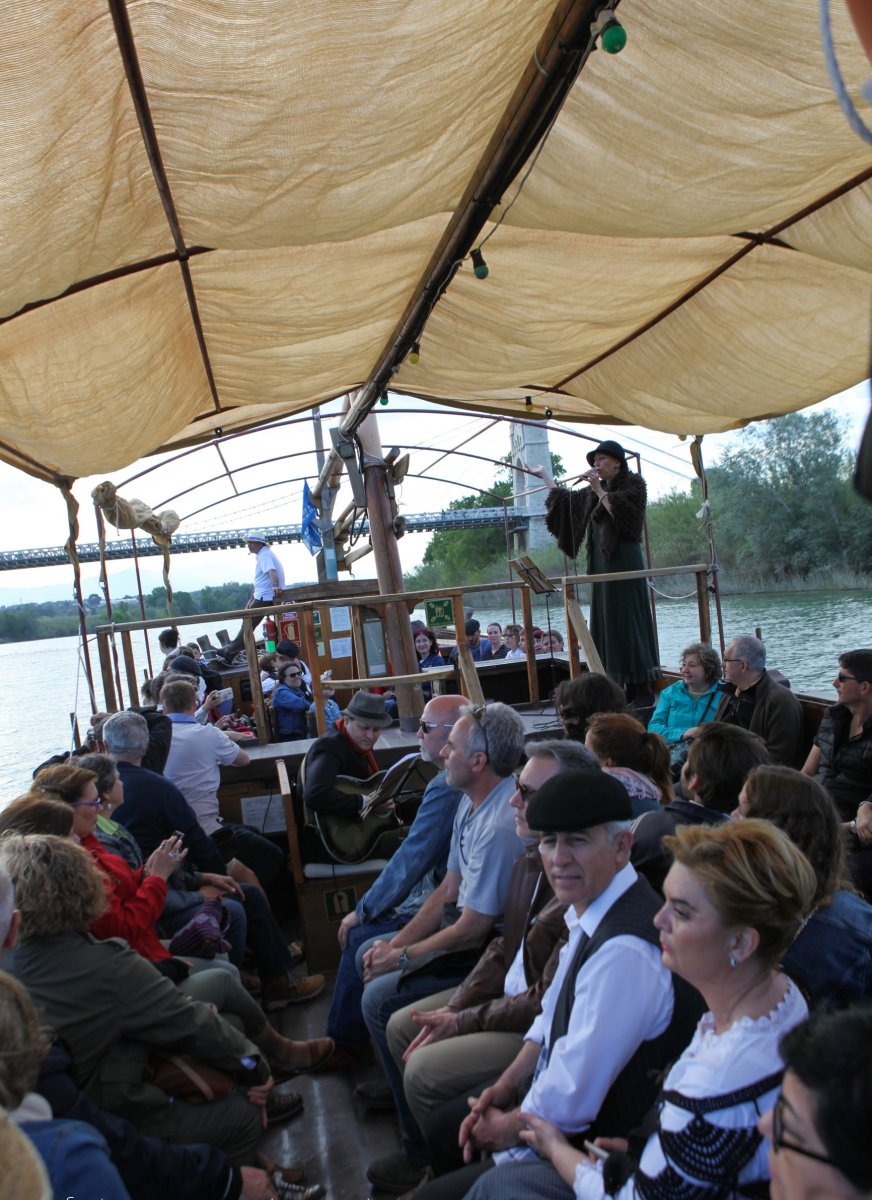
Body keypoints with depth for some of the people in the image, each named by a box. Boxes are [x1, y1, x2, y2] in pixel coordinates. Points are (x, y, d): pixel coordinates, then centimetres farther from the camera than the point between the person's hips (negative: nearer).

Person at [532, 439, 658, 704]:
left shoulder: (633, 484, -3)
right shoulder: (593, 492, 17)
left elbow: (619, 513, -18)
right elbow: (565, 499, 30)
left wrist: (599, 490, -15)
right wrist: (544, 476, 35)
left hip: (623, 561, -8)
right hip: (601, 564, 8)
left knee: (625, 621, -10)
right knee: (604, 622, 6)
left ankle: (643, 689, -7)